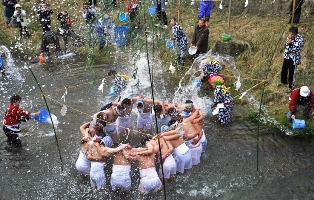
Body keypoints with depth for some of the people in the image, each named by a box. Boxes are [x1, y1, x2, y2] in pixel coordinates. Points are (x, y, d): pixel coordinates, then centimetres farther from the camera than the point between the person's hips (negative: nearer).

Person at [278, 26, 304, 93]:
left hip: (294, 58, -6)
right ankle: (284, 81, 47)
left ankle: (290, 87, 21)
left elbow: (296, 50, -27)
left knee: (292, 72, 4)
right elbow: (287, 46, 1)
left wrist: (290, 43, -35)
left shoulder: (300, 39, -25)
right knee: (284, 69, 21)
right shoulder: (289, 37, -7)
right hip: (287, 56, 6)